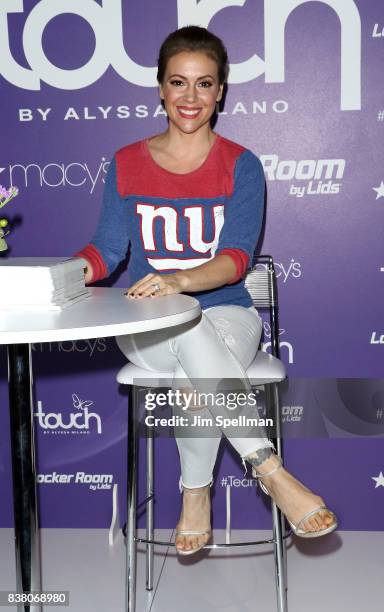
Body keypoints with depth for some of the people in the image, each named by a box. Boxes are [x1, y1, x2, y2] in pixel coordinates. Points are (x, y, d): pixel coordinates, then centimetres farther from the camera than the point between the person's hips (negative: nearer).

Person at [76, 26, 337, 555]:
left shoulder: (241, 165, 1)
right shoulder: (126, 164, 8)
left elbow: (236, 259, -13)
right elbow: (107, 248, 3)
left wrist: (179, 280, -34)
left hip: (226, 313, -1)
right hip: (148, 325, 1)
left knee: (199, 376, -36)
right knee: (189, 334, -36)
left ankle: (196, 492, -16)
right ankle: (271, 470, -31)